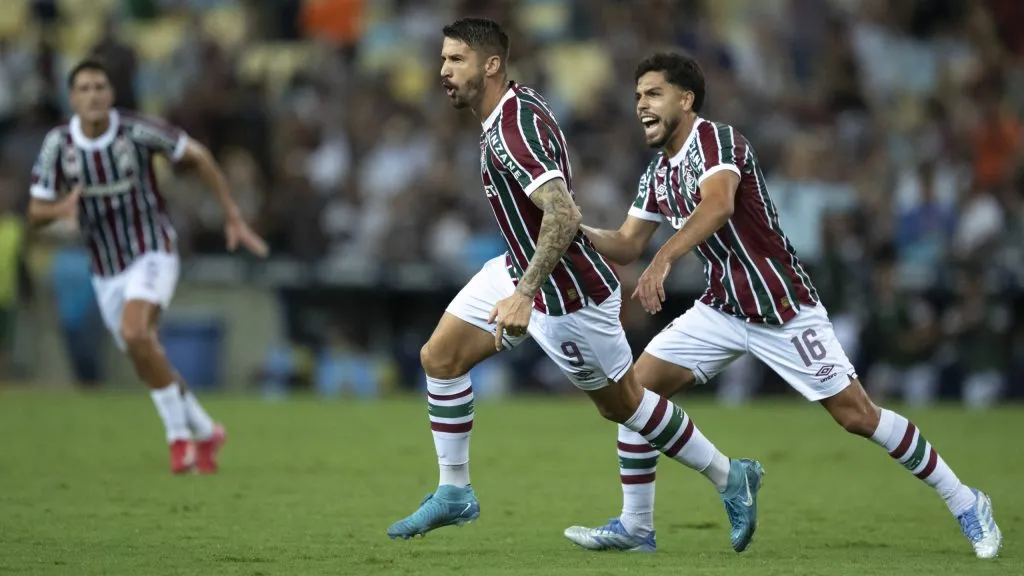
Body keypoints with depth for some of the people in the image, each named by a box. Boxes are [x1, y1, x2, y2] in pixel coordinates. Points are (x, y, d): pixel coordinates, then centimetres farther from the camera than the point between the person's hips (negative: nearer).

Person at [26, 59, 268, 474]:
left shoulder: (136, 131, -16)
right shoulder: (58, 144, -8)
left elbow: (198, 156, -4)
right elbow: (36, 212, -2)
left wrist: (234, 218, -3)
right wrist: (62, 208, -27)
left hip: (152, 255, -5)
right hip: (106, 272, 5)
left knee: (134, 334, -29)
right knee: (147, 363, 11)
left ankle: (179, 432, -14)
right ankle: (204, 433, 32)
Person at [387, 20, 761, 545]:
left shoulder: (513, 130, -29)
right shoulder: (516, 103, 1)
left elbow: (564, 215, -40)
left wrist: (524, 295, -44)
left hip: (569, 295, -10)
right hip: (521, 270, 10)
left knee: (622, 404, 7)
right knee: (439, 357, 2)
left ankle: (732, 477, 24)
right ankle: (454, 492, 10)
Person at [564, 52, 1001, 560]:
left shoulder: (715, 140, -18)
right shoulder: (658, 172, 9)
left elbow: (718, 204, -38)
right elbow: (625, 247, 14)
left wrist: (664, 259, -52)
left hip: (784, 309, -8)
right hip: (722, 309, 8)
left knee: (856, 415, -8)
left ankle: (964, 503, 5)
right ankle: (634, 525, 5)